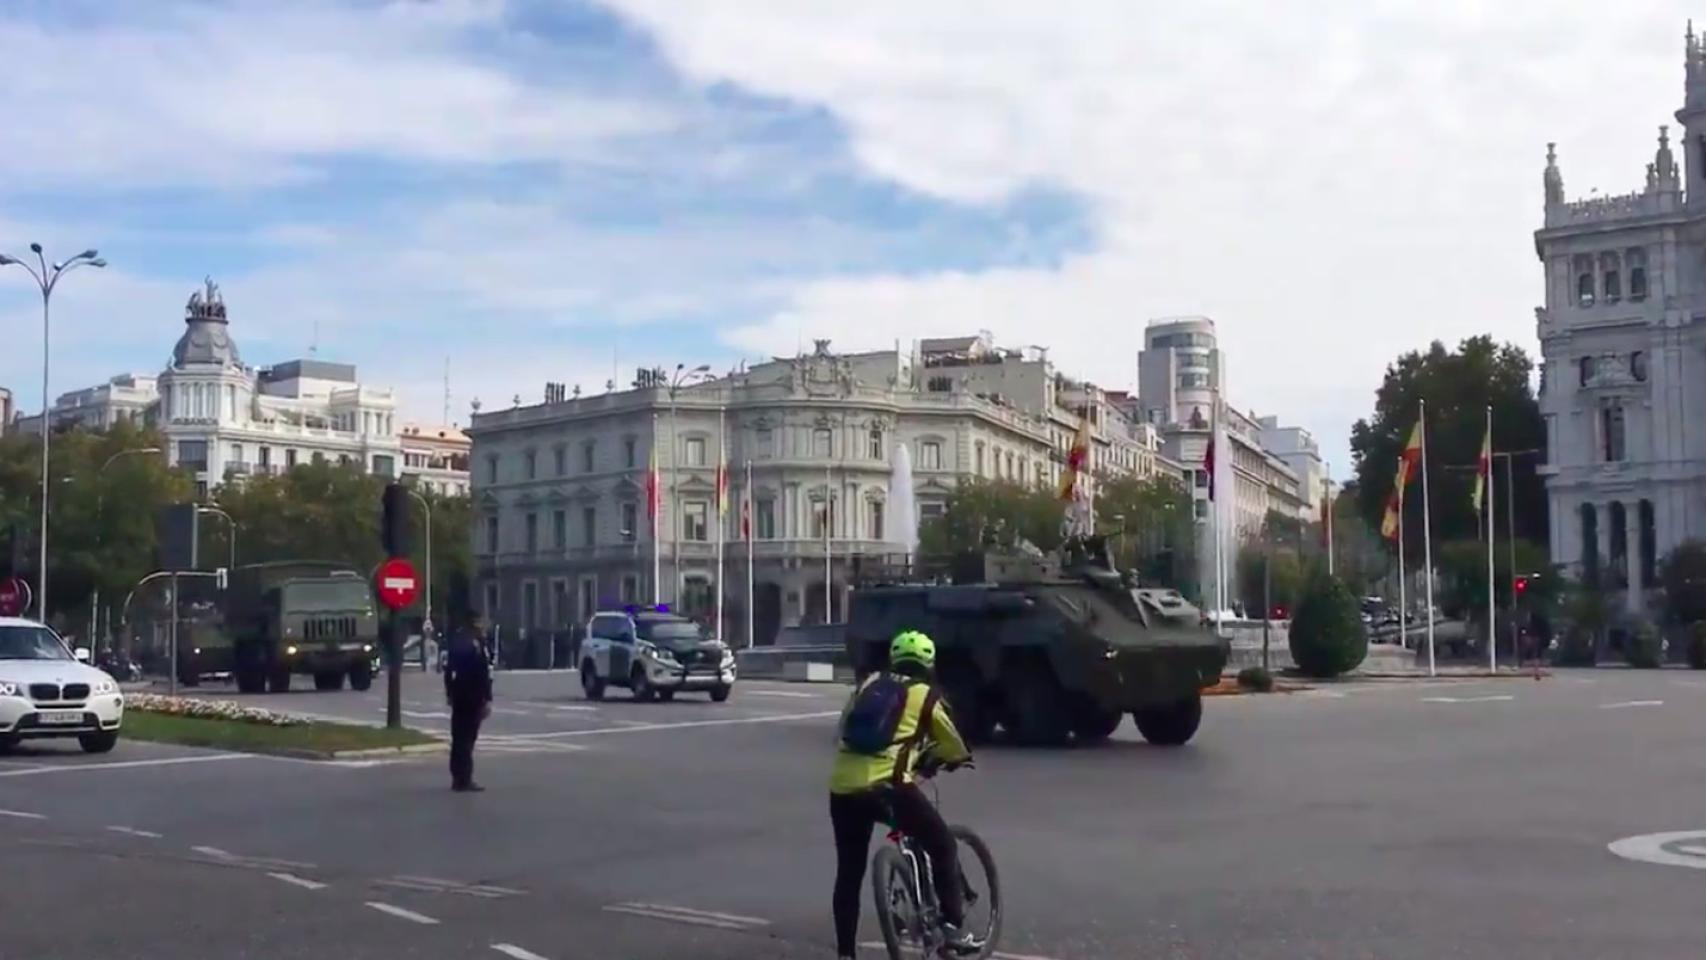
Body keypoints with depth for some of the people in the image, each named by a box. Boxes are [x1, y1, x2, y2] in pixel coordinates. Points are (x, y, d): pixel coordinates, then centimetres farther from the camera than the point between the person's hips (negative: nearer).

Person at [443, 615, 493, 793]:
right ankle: (464, 780, -4)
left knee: (459, 737, 13)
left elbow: (448, 669, 14)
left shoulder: (455, 642, 8)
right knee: (467, 739, -4)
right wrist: (487, 699, -17)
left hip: (458, 697, 7)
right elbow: (484, 674, -19)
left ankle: (457, 778, 19)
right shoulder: (476, 645, -15)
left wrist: (450, 693, 22)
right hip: (473, 698, -7)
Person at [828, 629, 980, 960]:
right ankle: (953, 928, 10)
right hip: (886, 785, -4)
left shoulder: (869, 684, 21)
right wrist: (958, 759, 46)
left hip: (843, 785, 4)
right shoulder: (924, 695, 10)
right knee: (943, 845, 14)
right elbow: (952, 744, 23)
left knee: (849, 873, 16)